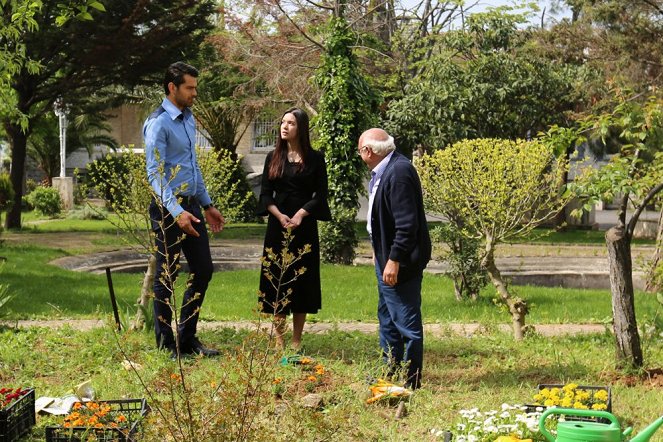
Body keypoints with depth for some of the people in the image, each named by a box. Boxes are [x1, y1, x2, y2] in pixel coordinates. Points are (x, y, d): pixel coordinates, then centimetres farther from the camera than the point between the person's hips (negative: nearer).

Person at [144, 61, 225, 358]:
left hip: (192, 206, 9)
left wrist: (207, 205, 22)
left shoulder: (189, 119, 13)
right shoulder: (158, 123, -14)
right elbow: (155, 174, -20)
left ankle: (187, 339, 22)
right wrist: (177, 212, -29)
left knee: (203, 270, 11)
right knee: (167, 277, 0)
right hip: (169, 208, -9)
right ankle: (166, 346, 9)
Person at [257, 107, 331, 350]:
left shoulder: (315, 159, 1)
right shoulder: (273, 157, 7)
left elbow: (320, 195, 0)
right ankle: (279, 340, 7)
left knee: (302, 278, 1)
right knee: (276, 278, 1)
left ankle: (296, 340, 7)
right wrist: (280, 216, -12)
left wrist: (300, 215, -14)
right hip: (277, 225, 2)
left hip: (304, 227, -2)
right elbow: (265, 193, 4)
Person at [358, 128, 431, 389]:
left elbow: (407, 225, -26)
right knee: (387, 318, 22)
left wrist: (394, 260, -25)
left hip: (399, 262, -11)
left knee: (406, 322, -2)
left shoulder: (399, 173, -23)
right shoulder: (383, 171, 8)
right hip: (386, 256, 11)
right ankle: (390, 373, 34)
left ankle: (412, 380, 7)